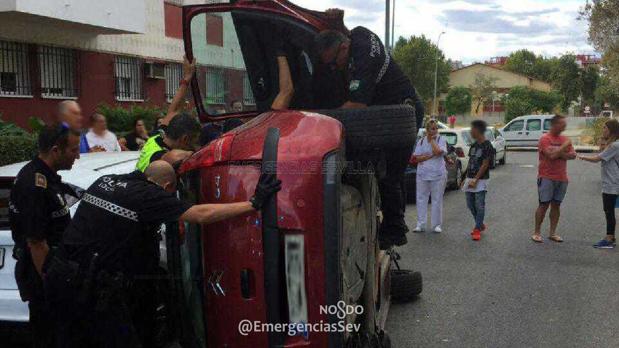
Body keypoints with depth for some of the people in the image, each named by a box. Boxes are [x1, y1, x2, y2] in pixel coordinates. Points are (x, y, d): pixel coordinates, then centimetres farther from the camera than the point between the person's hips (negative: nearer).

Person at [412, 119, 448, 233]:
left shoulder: (441, 140, 2)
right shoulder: (421, 141, 9)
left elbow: (438, 151, -17)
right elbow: (417, 158, 0)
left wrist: (432, 140, -5)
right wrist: (431, 156, -11)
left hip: (438, 174, -2)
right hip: (422, 174, 2)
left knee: (437, 200, 3)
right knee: (421, 199, 3)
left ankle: (437, 225, 12)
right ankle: (420, 225, 10)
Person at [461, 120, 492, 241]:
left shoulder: (487, 146, -11)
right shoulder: (473, 145, 12)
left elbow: (485, 165, -14)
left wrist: (475, 180, -18)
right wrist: (466, 178, 11)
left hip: (481, 180, -8)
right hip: (470, 179, 8)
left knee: (479, 205, -3)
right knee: (470, 204, 11)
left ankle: (478, 229, 4)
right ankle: (480, 225, 28)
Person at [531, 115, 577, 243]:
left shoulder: (565, 139, 11)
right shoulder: (545, 139, -9)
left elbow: (573, 155, 2)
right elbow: (551, 155, -21)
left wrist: (560, 154, -12)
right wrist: (564, 146, -13)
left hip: (562, 178, 6)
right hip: (547, 178, -6)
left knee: (556, 205, 8)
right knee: (544, 205, -5)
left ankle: (552, 233, 14)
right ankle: (537, 233, 3)